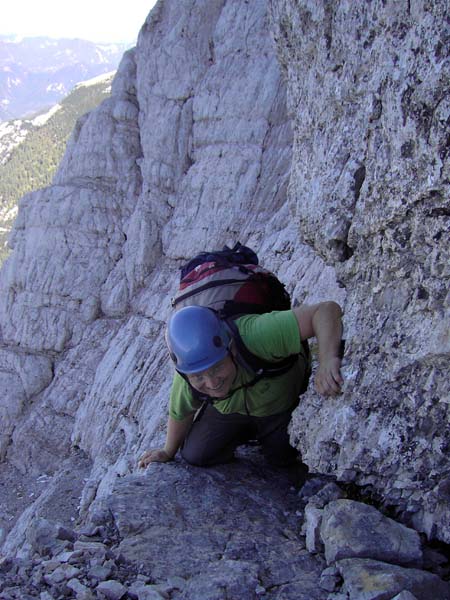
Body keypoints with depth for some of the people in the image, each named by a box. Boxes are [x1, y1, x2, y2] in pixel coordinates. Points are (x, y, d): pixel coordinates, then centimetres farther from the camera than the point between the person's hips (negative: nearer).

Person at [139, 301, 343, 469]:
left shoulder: (254, 336, -51)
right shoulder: (185, 379, -34)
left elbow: (328, 310, -55)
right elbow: (180, 415, -10)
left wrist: (326, 360, -72)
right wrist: (168, 452, 8)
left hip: (282, 404, -2)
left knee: (283, 459, 9)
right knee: (195, 456, -1)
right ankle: (249, 433, 27)